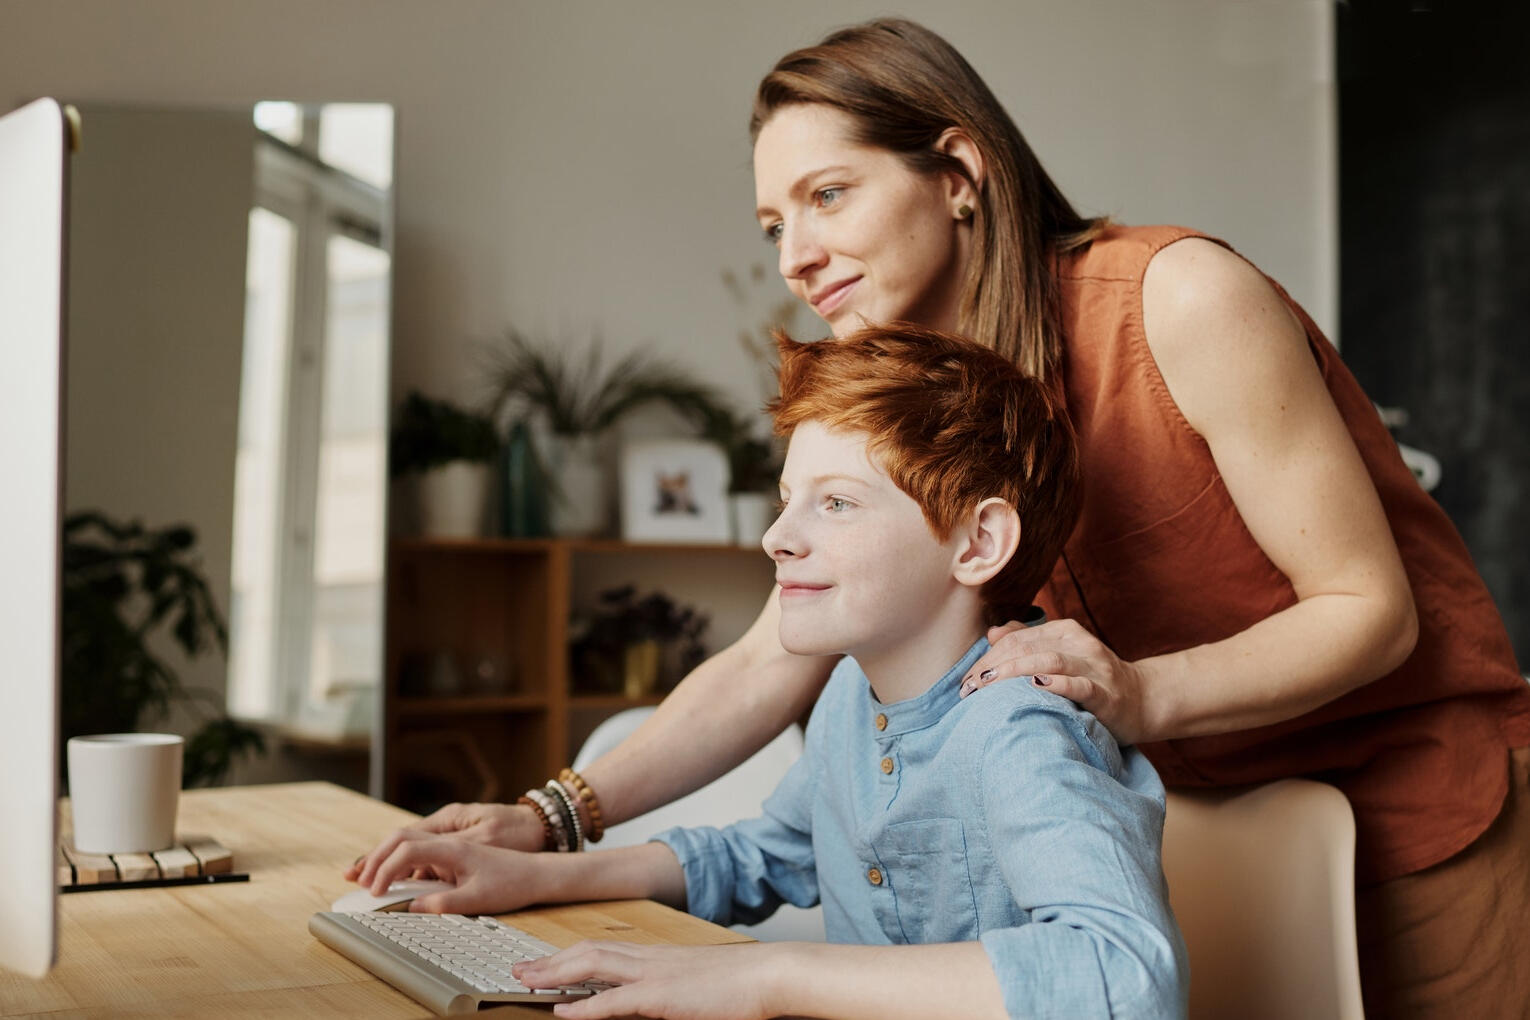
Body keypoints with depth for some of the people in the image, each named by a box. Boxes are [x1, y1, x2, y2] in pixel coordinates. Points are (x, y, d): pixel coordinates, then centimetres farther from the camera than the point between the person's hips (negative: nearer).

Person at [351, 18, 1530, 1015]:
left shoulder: (1181, 300, -22)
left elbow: (1370, 607, -19)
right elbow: (768, 665, -4)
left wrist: (1139, 693, -36)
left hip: (1417, 781, -5)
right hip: (1203, 810, 5)